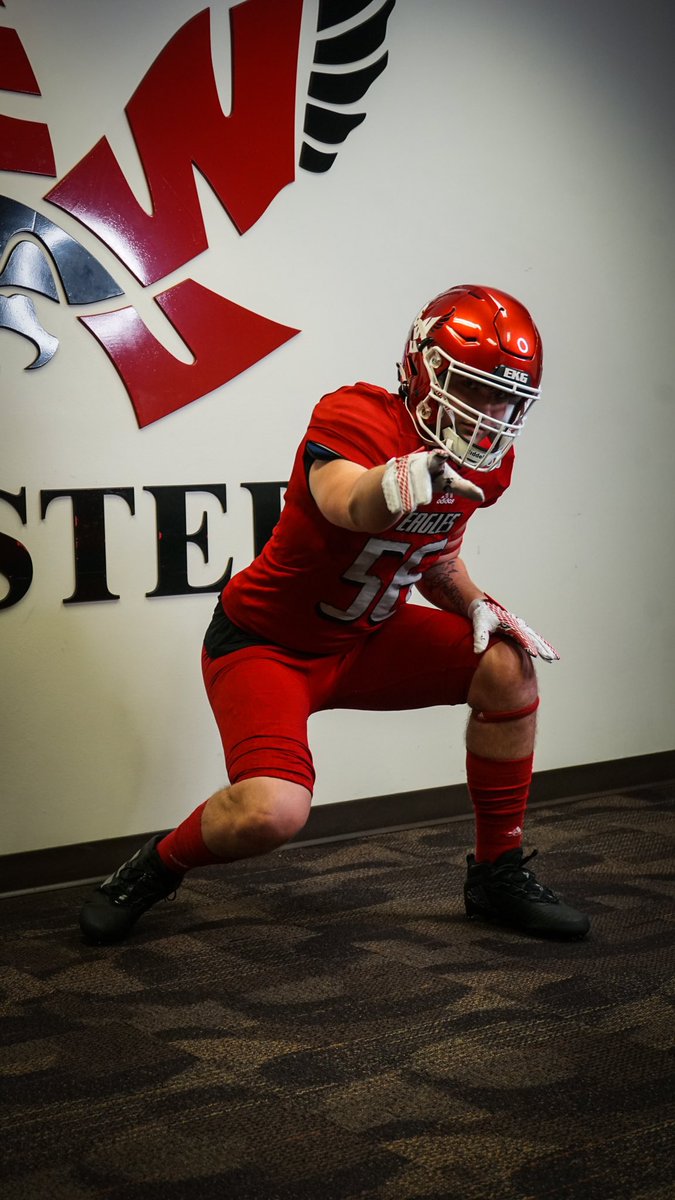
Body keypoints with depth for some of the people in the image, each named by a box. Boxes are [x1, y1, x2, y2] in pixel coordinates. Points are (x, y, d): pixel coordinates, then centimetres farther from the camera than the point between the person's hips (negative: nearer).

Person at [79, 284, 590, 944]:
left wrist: (475, 603, -6)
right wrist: (393, 483, -71)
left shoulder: (487, 462, -3)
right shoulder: (354, 418, -26)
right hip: (268, 642, -7)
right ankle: (157, 867, 8)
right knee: (271, 812, -27)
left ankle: (498, 872, 6)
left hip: (366, 639, 7)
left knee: (507, 664, -11)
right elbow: (346, 503, -49)